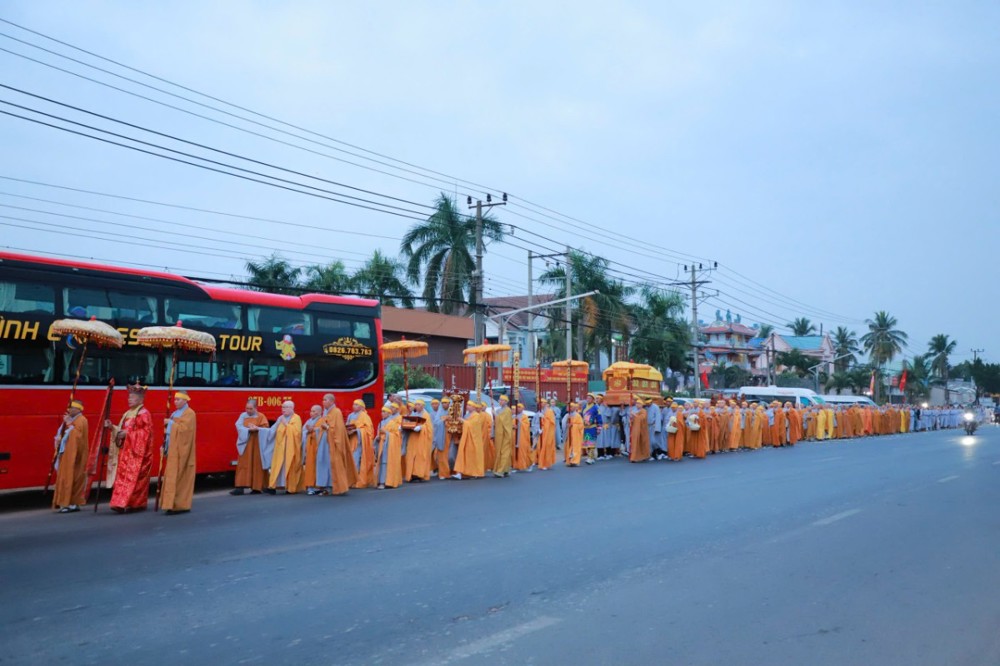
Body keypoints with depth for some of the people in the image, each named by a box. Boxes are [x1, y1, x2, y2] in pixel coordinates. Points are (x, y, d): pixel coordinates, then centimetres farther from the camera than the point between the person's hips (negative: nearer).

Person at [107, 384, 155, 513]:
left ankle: (134, 504, -11)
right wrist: (112, 427, 3)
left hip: (137, 452, -8)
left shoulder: (144, 413, -8)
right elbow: (122, 430, 19)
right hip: (125, 451, 8)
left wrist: (128, 433, -19)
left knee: (133, 477, -10)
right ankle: (122, 503, 11)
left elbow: (145, 432, -16)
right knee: (123, 476, 7)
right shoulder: (127, 413, 18)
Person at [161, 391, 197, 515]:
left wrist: (171, 423, -12)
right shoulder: (175, 413, 18)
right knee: (172, 478, 7)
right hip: (173, 451, 8)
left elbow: (183, 429, -19)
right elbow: (170, 431, 19)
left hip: (182, 451, -8)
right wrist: (165, 445, 10)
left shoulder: (190, 414, -8)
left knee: (179, 478, -8)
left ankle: (180, 505, -4)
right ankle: (173, 504, 12)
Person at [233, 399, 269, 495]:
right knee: (243, 465, -2)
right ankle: (240, 487, -5)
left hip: (256, 445, -3)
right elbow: (239, 427, -6)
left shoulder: (261, 416, 0)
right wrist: (249, 429, -21)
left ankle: (256, 487, 5)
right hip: (245, 444, 3)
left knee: (256, 465, 0)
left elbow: (266, 429, -7)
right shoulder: (243, 415, 7)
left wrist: (256, 428, -24)